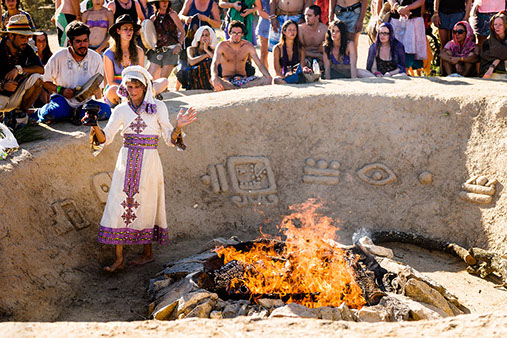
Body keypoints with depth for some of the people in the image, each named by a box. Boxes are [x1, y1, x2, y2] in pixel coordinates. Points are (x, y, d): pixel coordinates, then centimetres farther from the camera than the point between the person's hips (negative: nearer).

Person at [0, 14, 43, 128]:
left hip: (16, 97, 4)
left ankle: (21, 112, -4)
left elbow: (41, 69, -14)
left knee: (37, 79, -21)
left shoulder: (26, 49, -2)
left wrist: (19, 69, -26)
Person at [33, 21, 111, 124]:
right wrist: (61, 90, -14)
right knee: (54, 112, -36)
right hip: (63, 99, -2)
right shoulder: (58, 57, -4)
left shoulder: (96, 58, 1)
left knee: (105, 110, -27)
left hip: (84, 101, 2)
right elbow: (45, 81, 3)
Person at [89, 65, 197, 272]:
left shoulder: (158, 107, 1)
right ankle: (119, 257, 5)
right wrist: (95, 127, -19)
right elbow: (105, 138, 0)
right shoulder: (122, 110, 7)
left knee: (146, 206, 4)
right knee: (120, 204, -2)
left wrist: (178, 127, -20)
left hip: (149, 162, -2)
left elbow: (169, 138, -1)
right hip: (127, 162, 2)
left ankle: (148, 253, 22)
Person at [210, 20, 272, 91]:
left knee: (265, 79, -26)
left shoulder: (248, 46, 1)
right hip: (227, 80, -2)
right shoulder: (222, 46, -6)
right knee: (212, 80, -36)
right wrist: (215, 79, -42)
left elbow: (259, 64, -4)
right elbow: (214, 64, -19)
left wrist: (268, 77, -25)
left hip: (243, 79, 2)